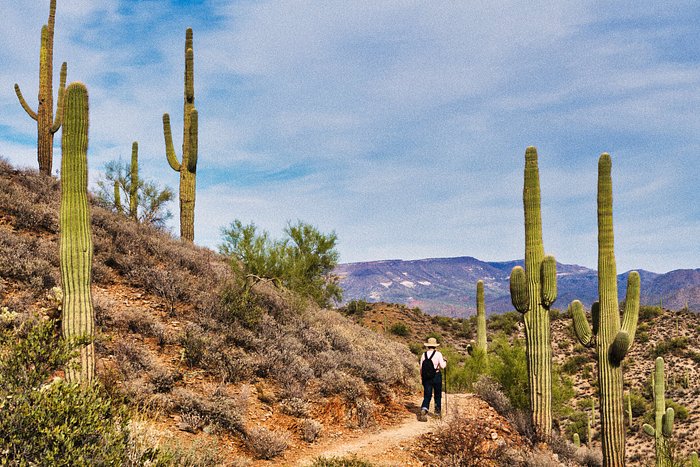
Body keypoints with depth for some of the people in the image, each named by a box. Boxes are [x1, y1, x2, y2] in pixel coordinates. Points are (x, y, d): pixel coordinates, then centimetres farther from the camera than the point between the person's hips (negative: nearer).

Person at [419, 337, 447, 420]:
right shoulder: (438, 354, -7)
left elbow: (421, 368, 3)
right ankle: (438, 411, 29)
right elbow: (442, 366, -11)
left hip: (426, 377, 2)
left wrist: (421, 377, 15)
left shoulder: (424, 354, 1)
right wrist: (445, 361, 10)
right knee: (437, 394, 18)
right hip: (436, 376, -2)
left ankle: (424, 409, -24)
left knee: (427, 395, 0)